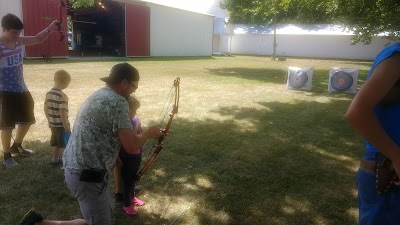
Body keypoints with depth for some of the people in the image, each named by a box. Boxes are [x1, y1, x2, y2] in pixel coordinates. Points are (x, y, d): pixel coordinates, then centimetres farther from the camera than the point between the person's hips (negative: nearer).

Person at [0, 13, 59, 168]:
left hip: (21, 89, 8)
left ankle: (16, 146, 40)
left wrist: (50, 28, -7)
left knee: (27, 120, 18)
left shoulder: (19, 41, 2)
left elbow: (38, 39, 10)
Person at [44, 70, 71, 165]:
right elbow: (62, 112, -25)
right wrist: (66, 126, -19)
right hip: (61, 124, -8)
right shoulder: (62, 96, -22)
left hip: (53, 123, 8)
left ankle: (55, 158, 32)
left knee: (54, 142, 20)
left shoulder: (48, 93, 4)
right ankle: (56, 159, 17)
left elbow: (46, 108, 10)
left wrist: (49, 120, 21)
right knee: (61, 143, 8)